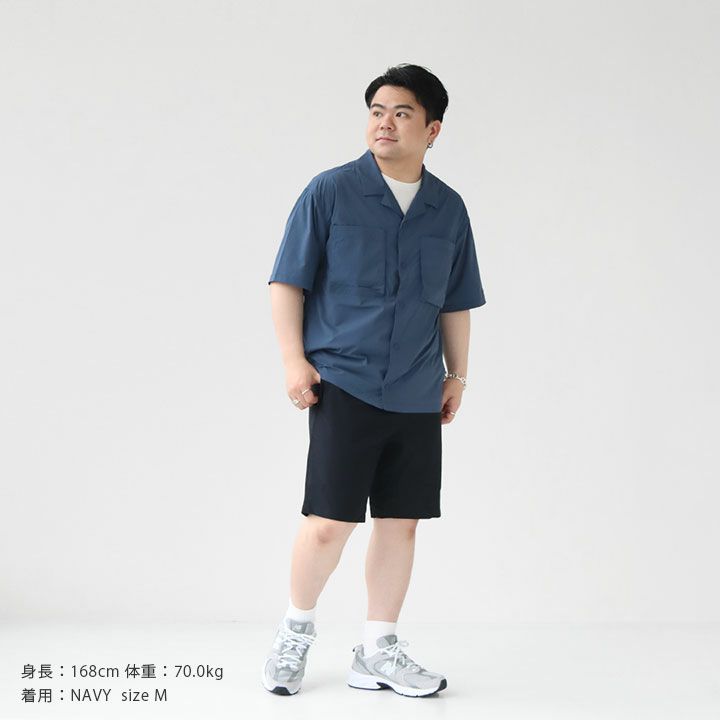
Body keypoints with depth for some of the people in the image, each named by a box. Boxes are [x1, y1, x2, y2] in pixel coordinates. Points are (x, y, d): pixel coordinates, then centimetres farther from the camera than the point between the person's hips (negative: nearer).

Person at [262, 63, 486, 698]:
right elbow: (288, 281, 0)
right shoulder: (330, 192, -1)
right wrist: (293, 358, -8)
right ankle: (297, 628, 22)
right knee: (329, 522, -5)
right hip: (343, 383, -4)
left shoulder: (449, 210, 10)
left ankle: (379, 653, 22)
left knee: (400, 523, 7)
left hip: (418, 395, 4)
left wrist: (457, 373, 17)